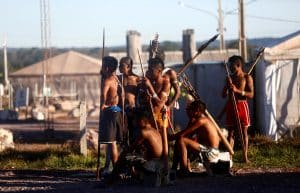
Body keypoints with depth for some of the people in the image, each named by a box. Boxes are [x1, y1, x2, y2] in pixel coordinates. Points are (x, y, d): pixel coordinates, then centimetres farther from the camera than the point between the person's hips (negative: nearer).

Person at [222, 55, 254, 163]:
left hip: (241, 105, -4)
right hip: (230, 106, 4)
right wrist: (227, 87, -7)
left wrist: (237, 90, -20)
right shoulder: (229, 78, 11)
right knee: (230, 132, 2)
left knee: (244, 132, 1)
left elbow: (251, 94, -10)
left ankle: (245, 156, 4)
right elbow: (224, 95, 12)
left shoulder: (247, 77, -2)